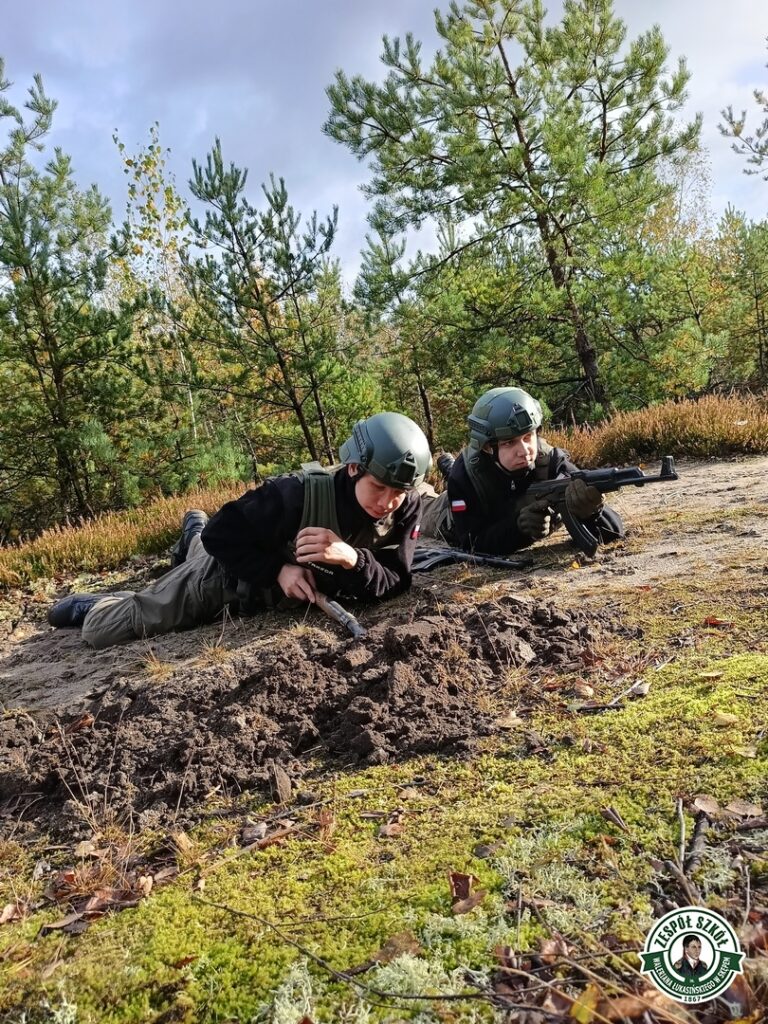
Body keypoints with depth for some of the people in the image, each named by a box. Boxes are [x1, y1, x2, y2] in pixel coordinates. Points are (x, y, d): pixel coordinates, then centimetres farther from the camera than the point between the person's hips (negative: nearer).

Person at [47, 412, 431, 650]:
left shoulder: (406, 509, -27)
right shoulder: (301, 493, -39)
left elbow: (394, 582, -28)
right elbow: (221, 536, -29)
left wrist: (351, 558, -45)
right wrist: (277, 570, -40)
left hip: (286, 594, 5)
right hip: (227, 574, -4)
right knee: (101, 631, 5)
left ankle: (194, 535, 66)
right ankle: (90, 607, 37)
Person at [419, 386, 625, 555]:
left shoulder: (552, 463, -43)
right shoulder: (464, 475, -44)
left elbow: (613, 531, -47)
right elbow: (472, 544, -47)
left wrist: (590, 510, -71)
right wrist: (518, 527, -66)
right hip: (457, 518, -2)